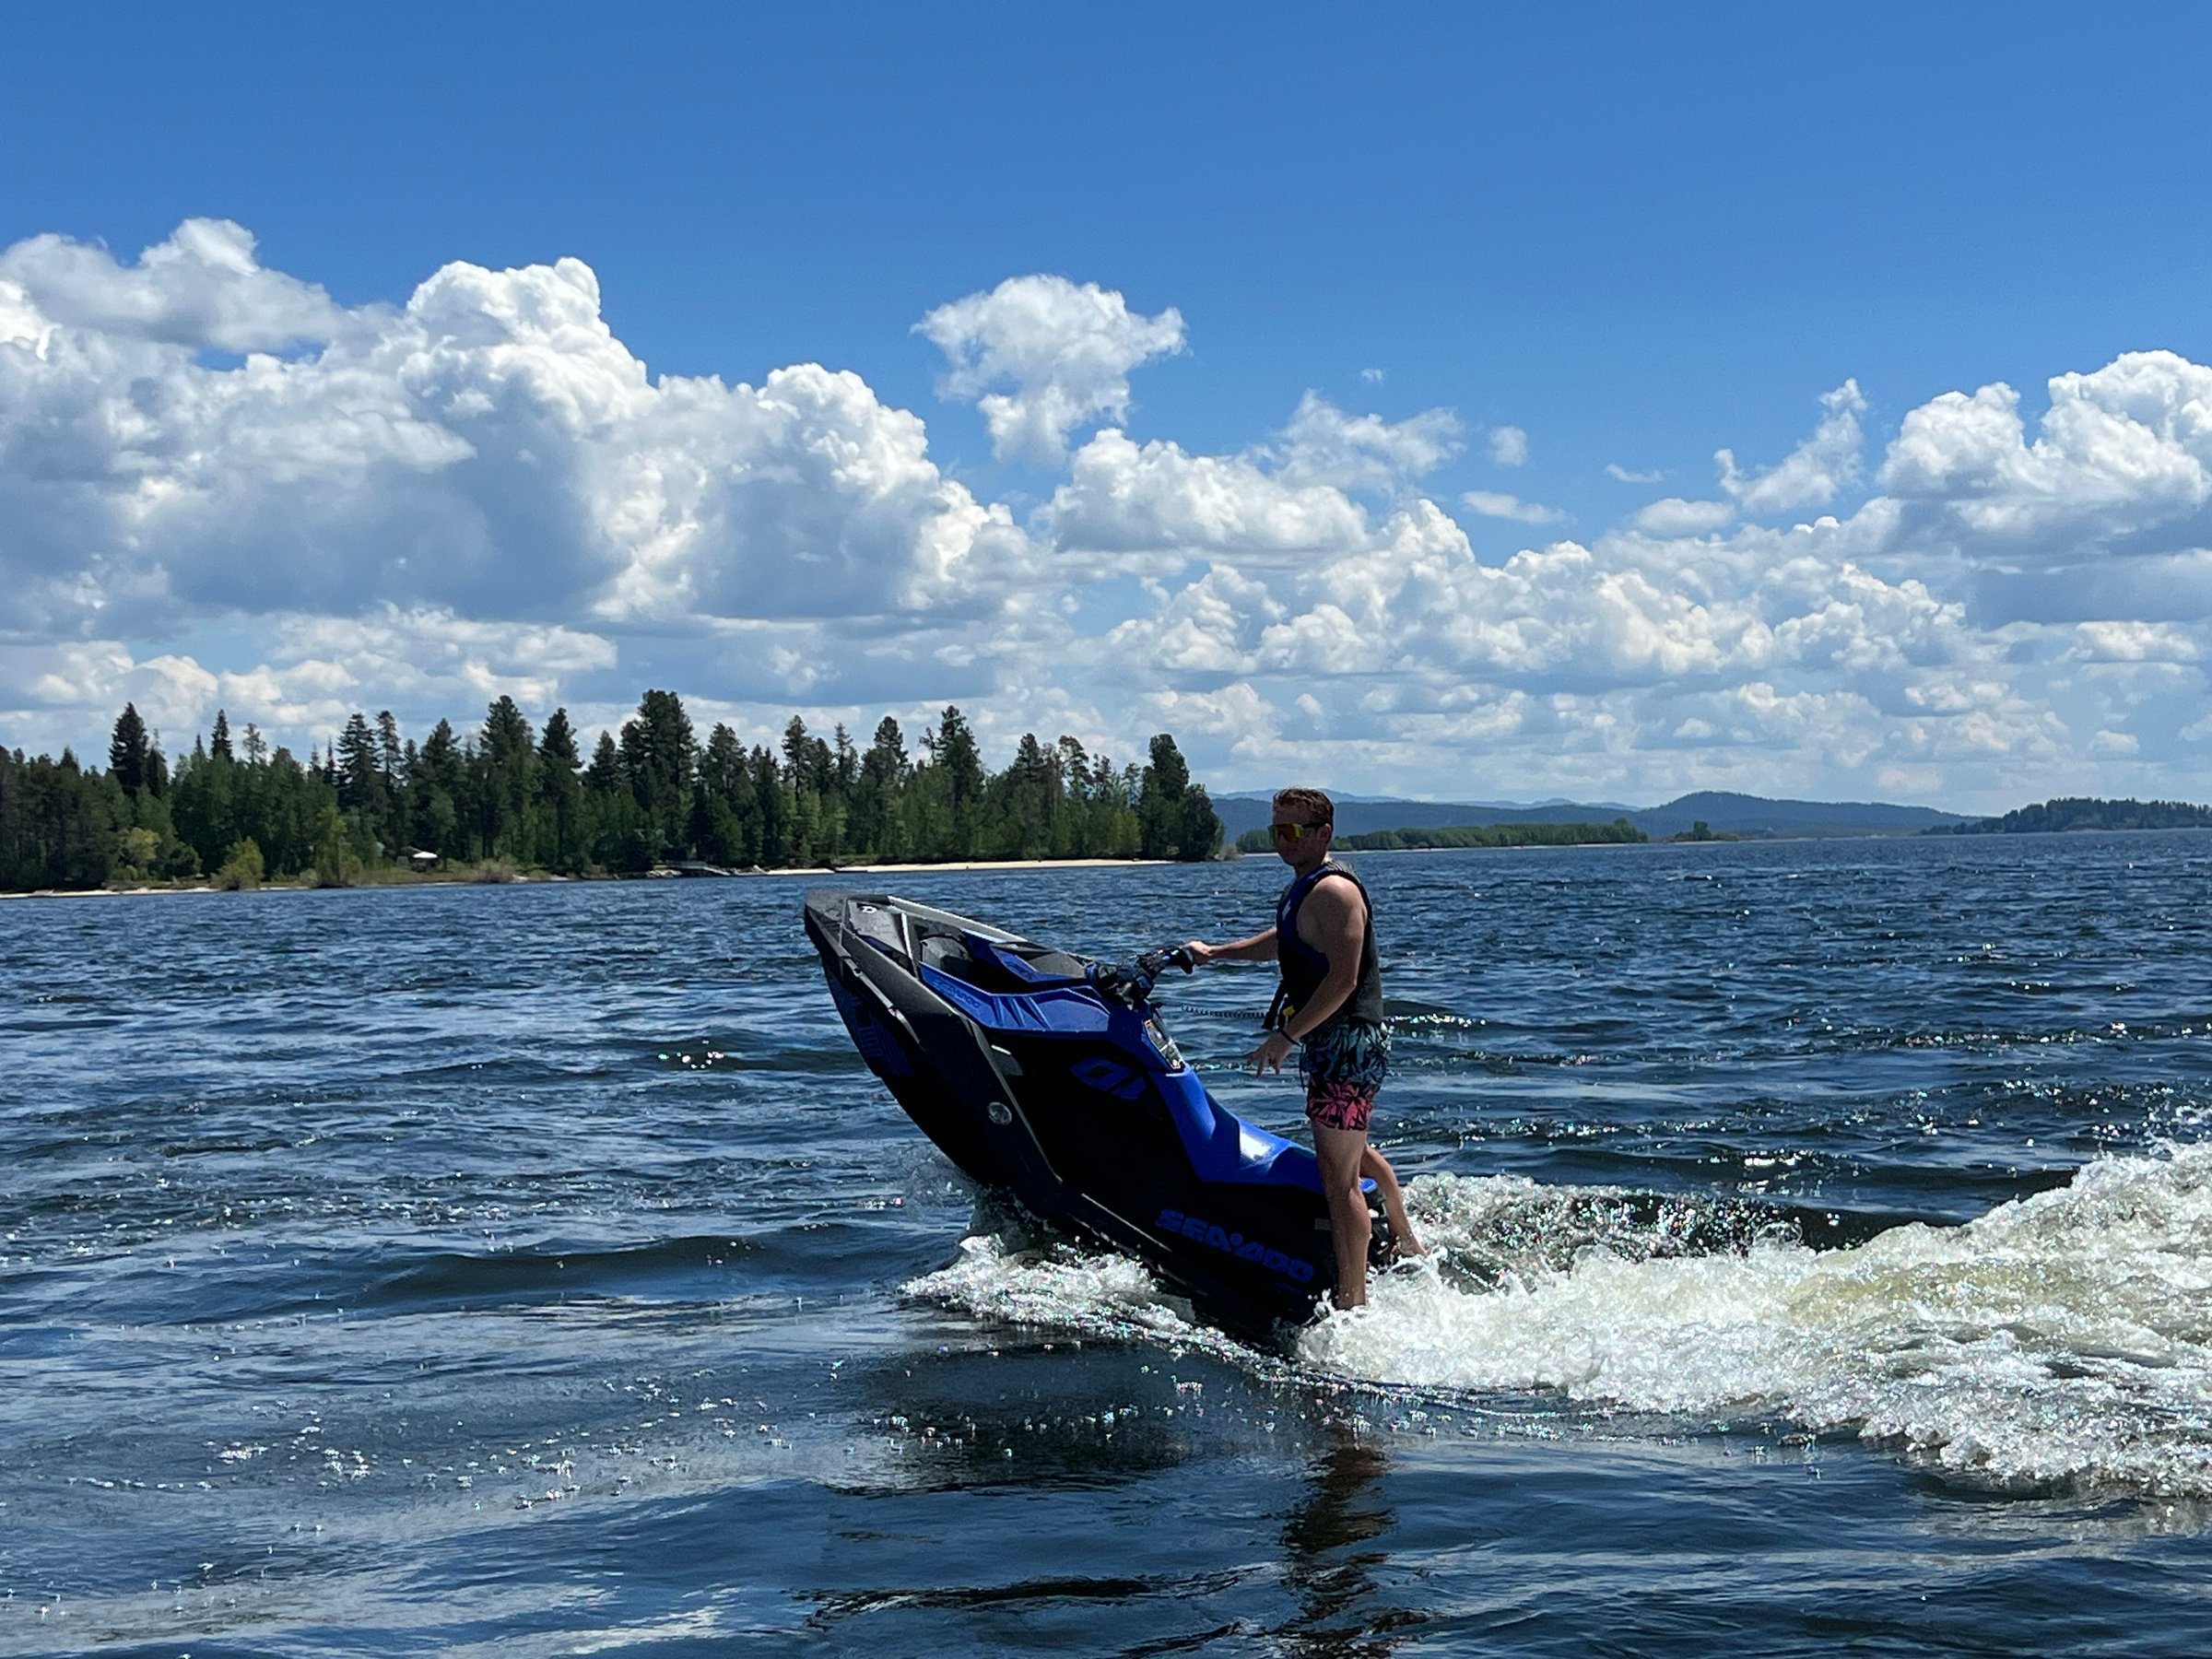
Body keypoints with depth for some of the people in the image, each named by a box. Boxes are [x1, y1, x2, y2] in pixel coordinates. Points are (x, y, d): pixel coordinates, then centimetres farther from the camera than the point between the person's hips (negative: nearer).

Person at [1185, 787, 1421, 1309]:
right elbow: (1283, 940, 34)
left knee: (1338, 1179, -11)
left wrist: (1286, 1037, -25)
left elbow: (1343, 979, -25)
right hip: (1329, 1044, 11)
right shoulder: (1303, 888, 14)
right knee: (1355, 1153, 29)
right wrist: (1213, 952, 30)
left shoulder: (1334, 891, -18)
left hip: (1346, 1042, -11)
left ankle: (1351, 1301, -8)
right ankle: (1405, 1243, 48)